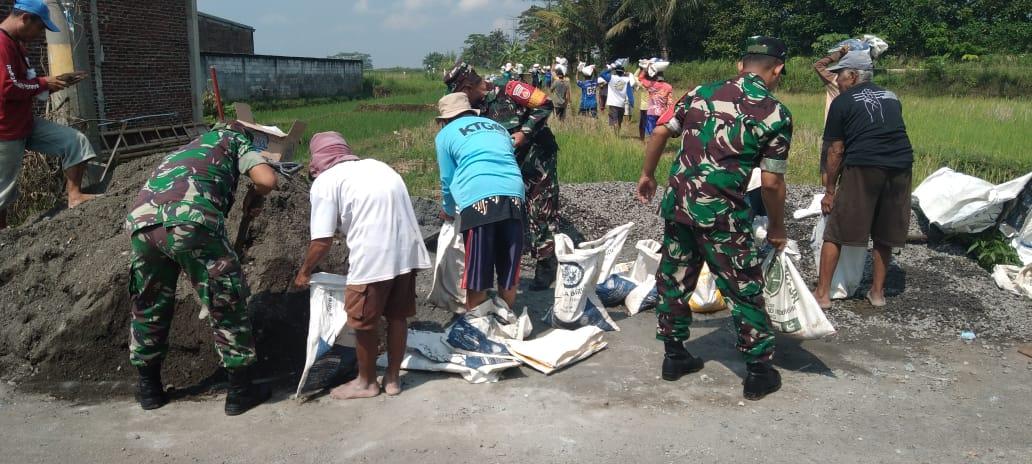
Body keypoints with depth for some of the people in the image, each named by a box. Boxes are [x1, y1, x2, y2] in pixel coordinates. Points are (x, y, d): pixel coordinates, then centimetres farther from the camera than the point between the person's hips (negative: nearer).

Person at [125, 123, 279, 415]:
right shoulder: (233, 140, 25)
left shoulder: (185, 150, 41)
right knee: (226, 304, 8)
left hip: (140, 222, 6)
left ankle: (149, 387, 37)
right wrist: (255, 196, 29)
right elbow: (267, 180, 6)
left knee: (148, 306, 24)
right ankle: (241, 390, 16)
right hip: (190, 221, -6)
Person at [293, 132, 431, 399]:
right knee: (397, 316, 18)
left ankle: (366, 382, 26)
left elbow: (323, 240, -1)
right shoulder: (375, 165, 23)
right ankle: (393, 378, 31)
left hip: (373, 255, -7)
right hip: (407, 249, 7)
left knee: (364, 321, 11)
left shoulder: (325, 181, 3)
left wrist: (305, 272, 15)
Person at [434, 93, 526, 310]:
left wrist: (448, 211, 37)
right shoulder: (497, 126, 30)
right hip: (514, 196, 4)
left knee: (477, 273, 5)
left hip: (478, 200, -4)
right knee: (509, 269, 14)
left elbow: (448, 180, 18)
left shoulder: (446, 134, 17)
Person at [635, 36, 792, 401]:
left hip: (677, 203, 5)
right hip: (721, 212, -5)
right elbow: (771, 182, -5)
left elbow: (659, 133, 10)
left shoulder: (701, 93, 9)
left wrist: (647, 174, 24)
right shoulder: (776, 115, -4)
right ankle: (759, 372, 20)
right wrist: (777, 228, 9)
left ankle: (674, 356, 30)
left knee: (674, 280, 17)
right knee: (744, 291, 9)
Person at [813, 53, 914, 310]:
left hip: (863, 167, -5)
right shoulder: (891, 97, 21)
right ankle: (877, 292, 25)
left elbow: (836, 151, 3)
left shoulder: (842, 102, 5)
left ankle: (823, 293, 7)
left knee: (835, 233, 4)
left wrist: (830, 190, 9)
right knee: (884, 235, 17)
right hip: (901, 165, 6)